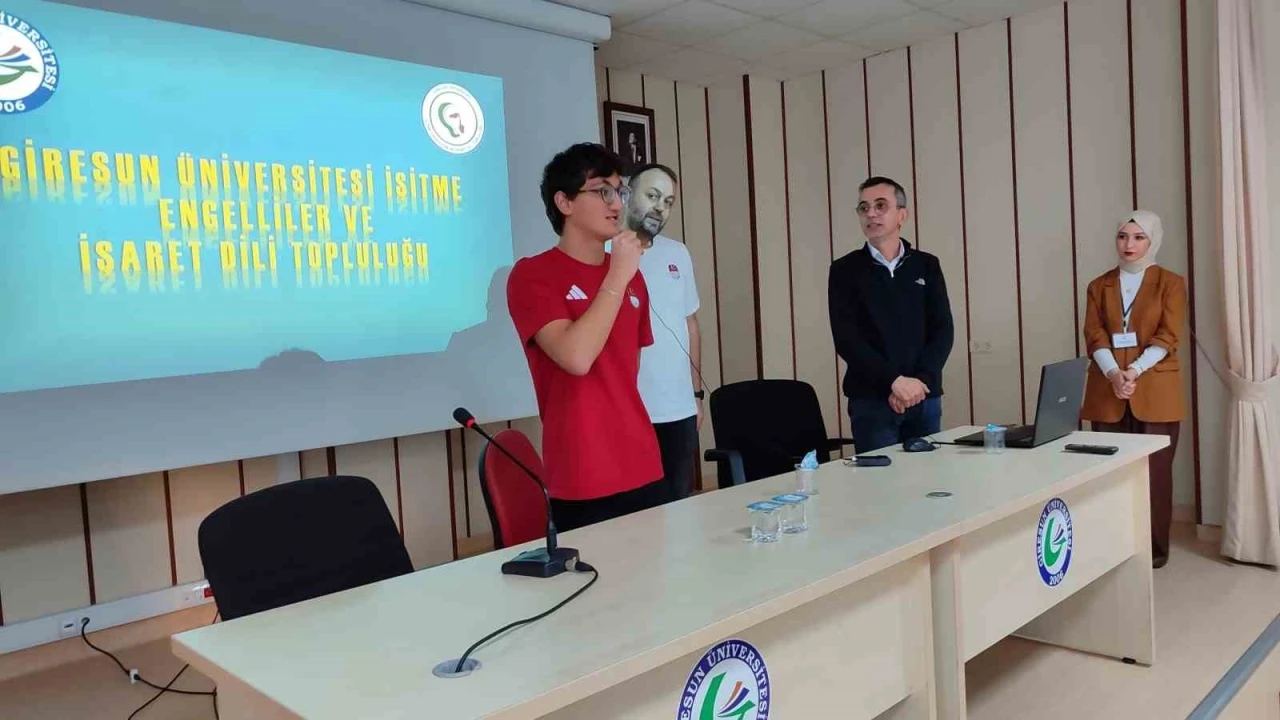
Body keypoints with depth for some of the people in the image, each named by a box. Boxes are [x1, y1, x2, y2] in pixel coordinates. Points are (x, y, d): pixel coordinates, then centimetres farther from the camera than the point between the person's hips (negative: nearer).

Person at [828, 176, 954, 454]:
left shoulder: (927, 265, 8)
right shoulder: (845, 270, 1)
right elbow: (846, 340, -7)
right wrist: (894, 381, -16)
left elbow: (943, 331, 2)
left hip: (925, 396, 3)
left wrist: (919, 381, -13)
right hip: (871, 399, -2)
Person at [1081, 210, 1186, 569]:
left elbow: (1168, 337, -5)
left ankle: (1154, 547, 11)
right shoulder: (1099, 286, 11)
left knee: (1154, 470, 0)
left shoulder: (1171, 283, 5)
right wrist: (1114, 375, -16)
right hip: (1108, 391, 2)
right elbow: (1094, 336, 1)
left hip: (1155, 392, -2)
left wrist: (1134, 372, -18)